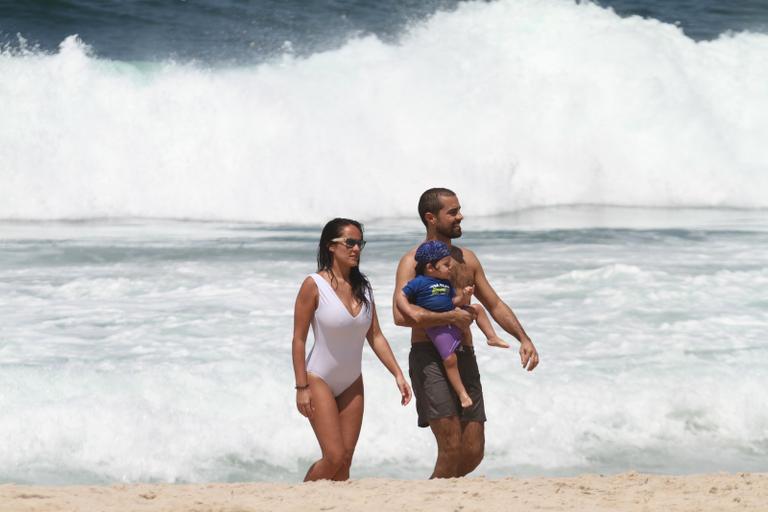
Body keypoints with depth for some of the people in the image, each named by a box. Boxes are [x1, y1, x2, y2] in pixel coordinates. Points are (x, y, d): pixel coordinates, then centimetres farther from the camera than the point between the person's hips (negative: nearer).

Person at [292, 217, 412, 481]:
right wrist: (301, 387, -15)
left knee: (346, 459, 3)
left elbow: (375, 337, 7)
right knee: (334, 457, -13)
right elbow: (298, 339, -12)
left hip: (352, 384, 6)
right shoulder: (314, 286, -13)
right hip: (320, 380, -6)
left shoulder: (362, 286, 4)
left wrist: (398, 375, -1)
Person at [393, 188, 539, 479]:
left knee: (473, 453, 4)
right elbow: (401, 315, -19)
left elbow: (495, 305, 24)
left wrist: (523, 338, 10)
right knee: (451, 448, -16)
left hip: (464, 358, 7)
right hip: (429, 358, -7)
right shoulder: (413, 261, -5)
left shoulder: (467, 259, 16)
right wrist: (451, 317, -15)